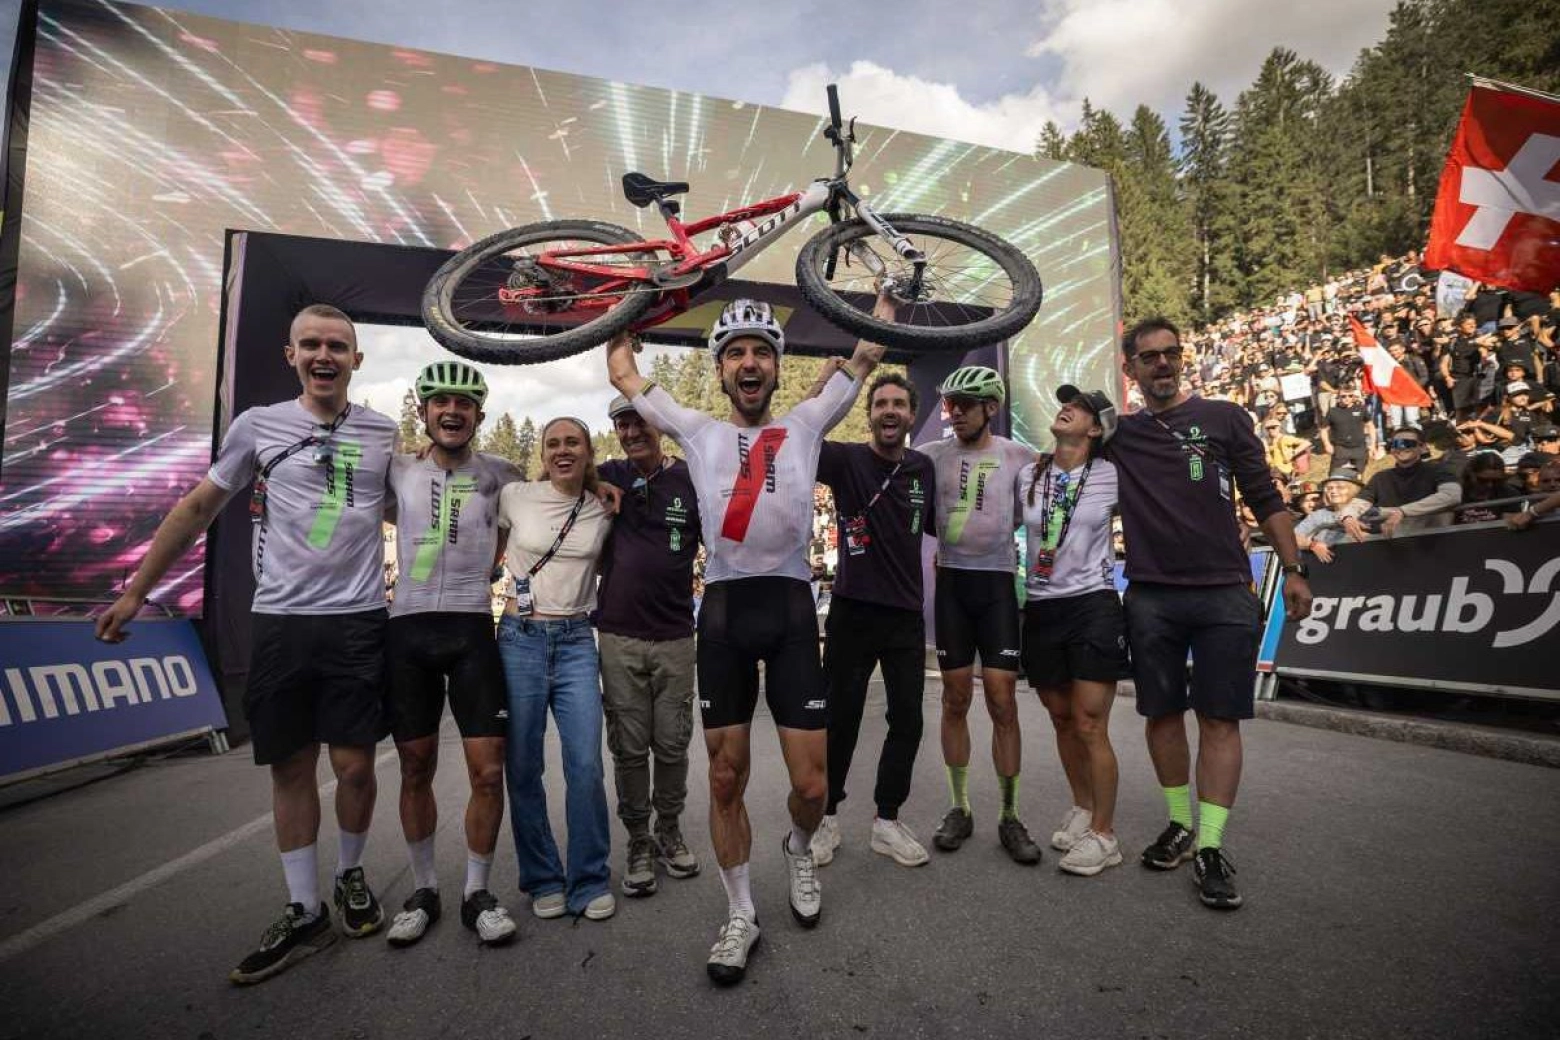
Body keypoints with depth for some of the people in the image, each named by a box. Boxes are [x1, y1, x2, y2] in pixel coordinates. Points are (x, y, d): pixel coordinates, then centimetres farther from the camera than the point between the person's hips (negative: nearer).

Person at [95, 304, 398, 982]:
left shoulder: (387, 435, 5)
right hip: (278, 621, 1)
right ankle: (305, 912, 22)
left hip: (358, 622, -1)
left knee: (354, 767, 2)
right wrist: (135, 590, 13)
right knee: (290, 768, 8)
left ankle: (350, 876, 29)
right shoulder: (258, 425, 6)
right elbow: (198, 508, 12)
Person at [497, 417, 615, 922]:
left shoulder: (603, 511, 5)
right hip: (520, 638, 0)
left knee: (586, 765, -5)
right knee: (522, 767, 5)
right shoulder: (515, 497, 1)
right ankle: (542, 880, 23)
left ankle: (590, 881, 13)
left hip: (577, 642, 1)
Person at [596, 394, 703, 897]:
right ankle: (639, 843, 25)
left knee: (672, 745, 10)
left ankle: (669, 832, 32)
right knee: (629, 748, 8)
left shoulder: (691, 478, -1)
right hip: (618, 636, 1)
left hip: (675, 636, 0)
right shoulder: (608, 477, 3)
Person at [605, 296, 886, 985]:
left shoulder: (805, 424, 10)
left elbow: (864, 358, 16)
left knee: (811, 785, 3)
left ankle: (799, 850, 39)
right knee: (725, 779, 9)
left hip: (790, 610, 0)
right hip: (722, 613, 1)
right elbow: (624, 374, 19)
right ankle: (740, 914, 30)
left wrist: (889, 285, 26)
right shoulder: (699, 432, 11)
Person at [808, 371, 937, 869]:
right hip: (853, 610, -4)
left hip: (907, 613, 4)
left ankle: (887, 820, 25)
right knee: (841, 718, 7)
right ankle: (827, 816, 26)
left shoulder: (924, 467, 8)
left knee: (908, 720, 8)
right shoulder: (847, 460, -6)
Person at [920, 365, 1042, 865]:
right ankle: (959, 808, 21)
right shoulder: (934, 454, 3)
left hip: (998, 584, -1)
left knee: (1002, 702, -1)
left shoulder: (1019, 456, 2)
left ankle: (1009, 816, 14)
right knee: (956, 699, 7)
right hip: (951, 583, 1)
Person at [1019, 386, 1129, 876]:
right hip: (1040, 610, 3)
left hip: (1093, 606, -3)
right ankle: (1082, 809, 34)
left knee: (1090, 726, -4)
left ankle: (1103, 835, 12)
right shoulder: (1027, 476, 5)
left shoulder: (1110, 476, -3)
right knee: (1063, 721, 14)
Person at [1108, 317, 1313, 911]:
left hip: (1225, 595, -1)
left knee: (1219, 720, -1)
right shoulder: (1119, 435, 10)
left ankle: (1211, 847, 7)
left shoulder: (1224, 418, 7)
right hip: (1150, 598, 2)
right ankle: (1180, 825, 24)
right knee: (1162, 714, 8)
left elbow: (1265, 500, 6)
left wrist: (1293, 570, 2)